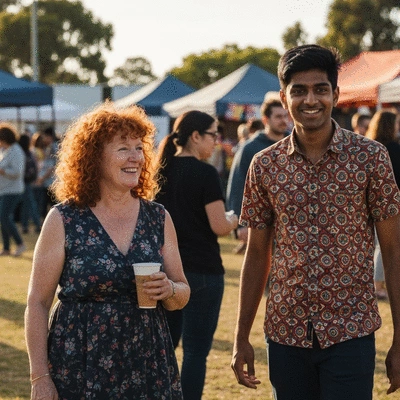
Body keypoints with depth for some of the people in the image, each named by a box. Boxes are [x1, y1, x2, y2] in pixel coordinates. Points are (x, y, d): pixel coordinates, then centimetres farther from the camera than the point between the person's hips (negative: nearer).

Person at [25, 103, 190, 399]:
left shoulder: (159, 218, 5)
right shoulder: (64, 220, -5)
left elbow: (182, 294, 12)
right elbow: (38, 303, -4)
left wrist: (169, 291, -11)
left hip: (148, 366, 3)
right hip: (79, 370, -3)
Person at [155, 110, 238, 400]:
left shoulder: (162, 171, 5)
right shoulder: (205, 173, -13)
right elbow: (219, 226, -15)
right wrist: (234, 220, 4)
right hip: (202, 272, -6)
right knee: (196, 351, 0)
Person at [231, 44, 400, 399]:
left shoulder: (370, 157, -5)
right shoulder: (265, 166, 2)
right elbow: (257, 255, 9)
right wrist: (241, 338, 7)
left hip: (350, 334, -2)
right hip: (286, 335, 3)